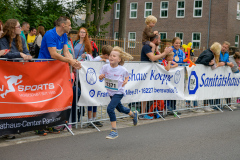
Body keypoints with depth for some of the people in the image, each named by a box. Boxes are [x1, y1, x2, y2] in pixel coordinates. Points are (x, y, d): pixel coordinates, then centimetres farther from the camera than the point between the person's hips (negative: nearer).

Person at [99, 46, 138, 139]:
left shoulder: (122, 70, -17)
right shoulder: (105, 67, -10)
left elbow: (127, 76, 4)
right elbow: (100, 77, -1)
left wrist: (126, 81, -16)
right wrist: (101, 76, -24)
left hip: (119, 92, -5)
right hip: (110, 92, 6)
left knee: (110, 108, -20)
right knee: (120, 108, 24)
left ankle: (114, 131, -8)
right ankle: (133, 114, 57)